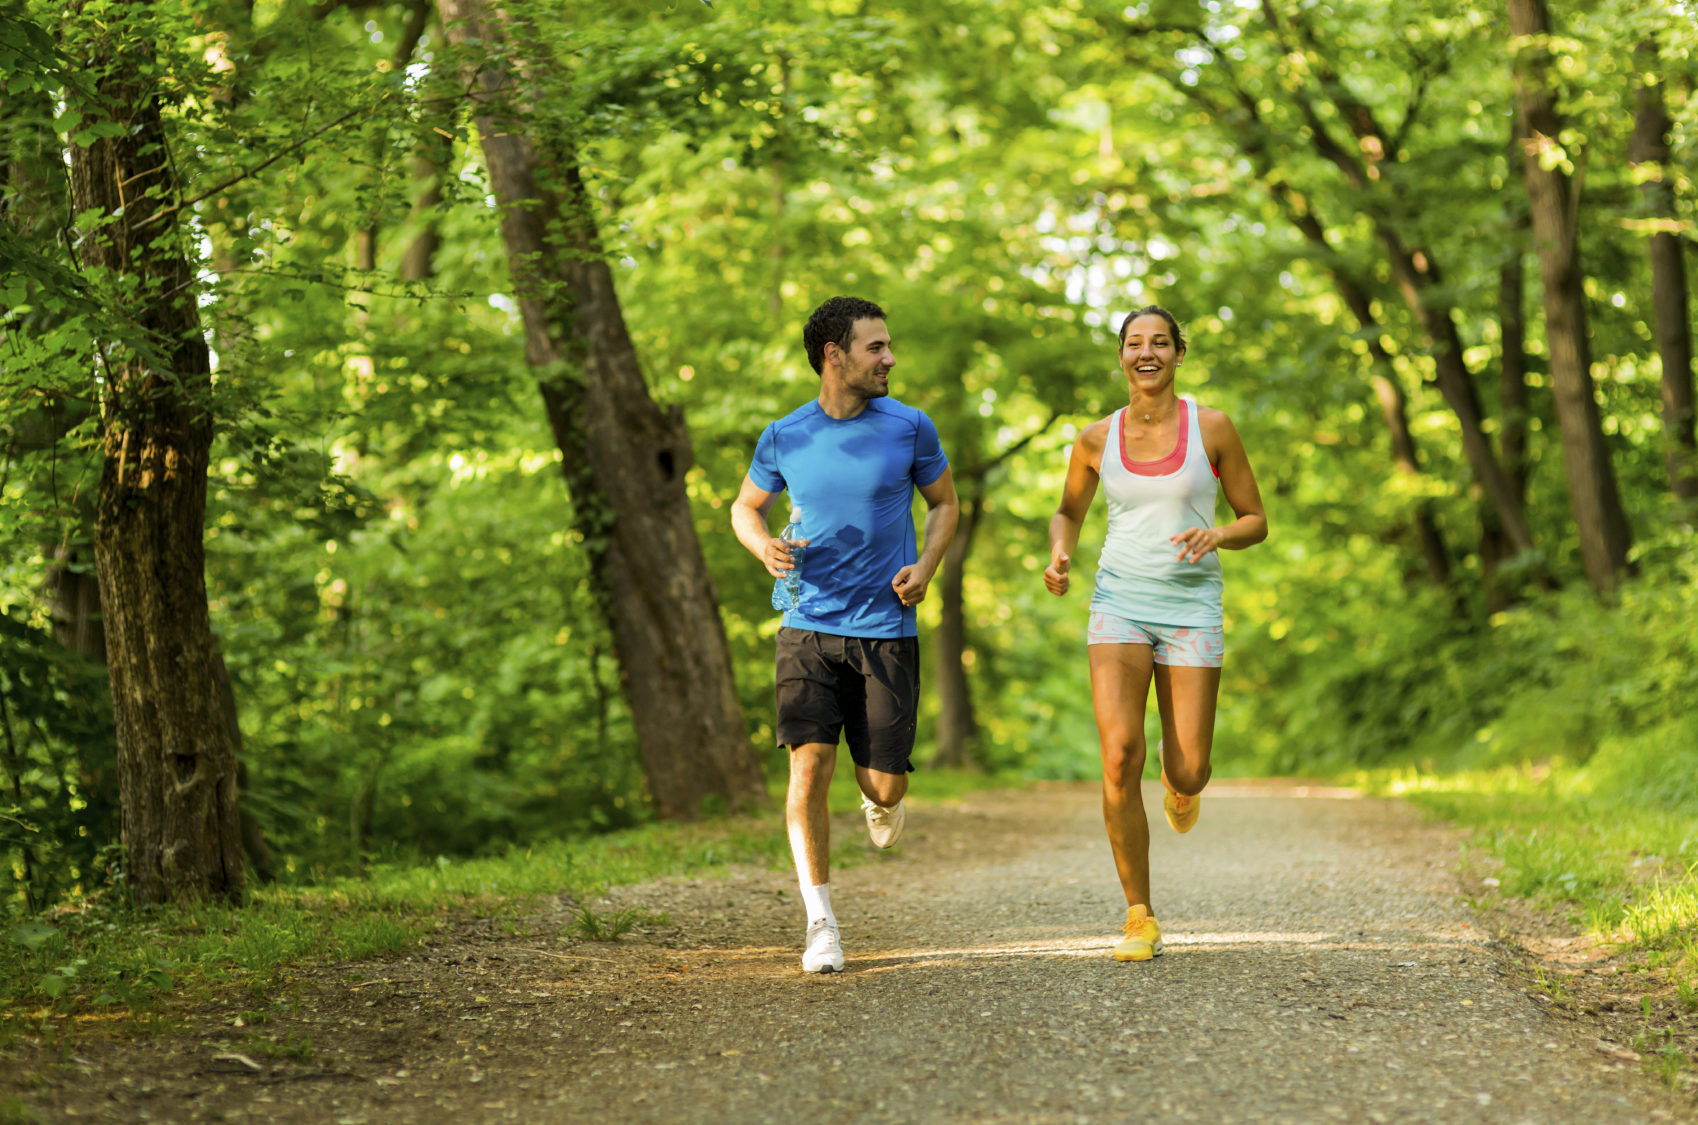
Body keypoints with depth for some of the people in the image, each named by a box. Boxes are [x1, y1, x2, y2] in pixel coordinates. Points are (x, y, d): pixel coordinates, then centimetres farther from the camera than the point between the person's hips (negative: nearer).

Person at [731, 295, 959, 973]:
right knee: (809, 769, -12)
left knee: (884, 784, 0)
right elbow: (746, 506, 16)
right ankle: (821, 925, -2)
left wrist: (926, 568, -4)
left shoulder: (909, 429, 0)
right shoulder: (785, 438, 1)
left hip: (887, 631, 0)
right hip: (809, 628, 0)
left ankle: (878, 802, 40)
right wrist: (764, 546, -7)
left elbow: (944, 503, 14)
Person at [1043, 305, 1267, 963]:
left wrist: (1217, 536, -17)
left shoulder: (1211, 428, -1)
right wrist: (1059, 557, -1)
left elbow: (1256, 522, 5)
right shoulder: (1097, 439, 3)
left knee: (1187, 777, -3)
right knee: (1120, 760, -17)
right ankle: (1140, 918, -4)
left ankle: (1180, 773, 39)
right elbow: (1069, 512, 20)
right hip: (1119, 604, 1)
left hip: (1191, 606, 0)